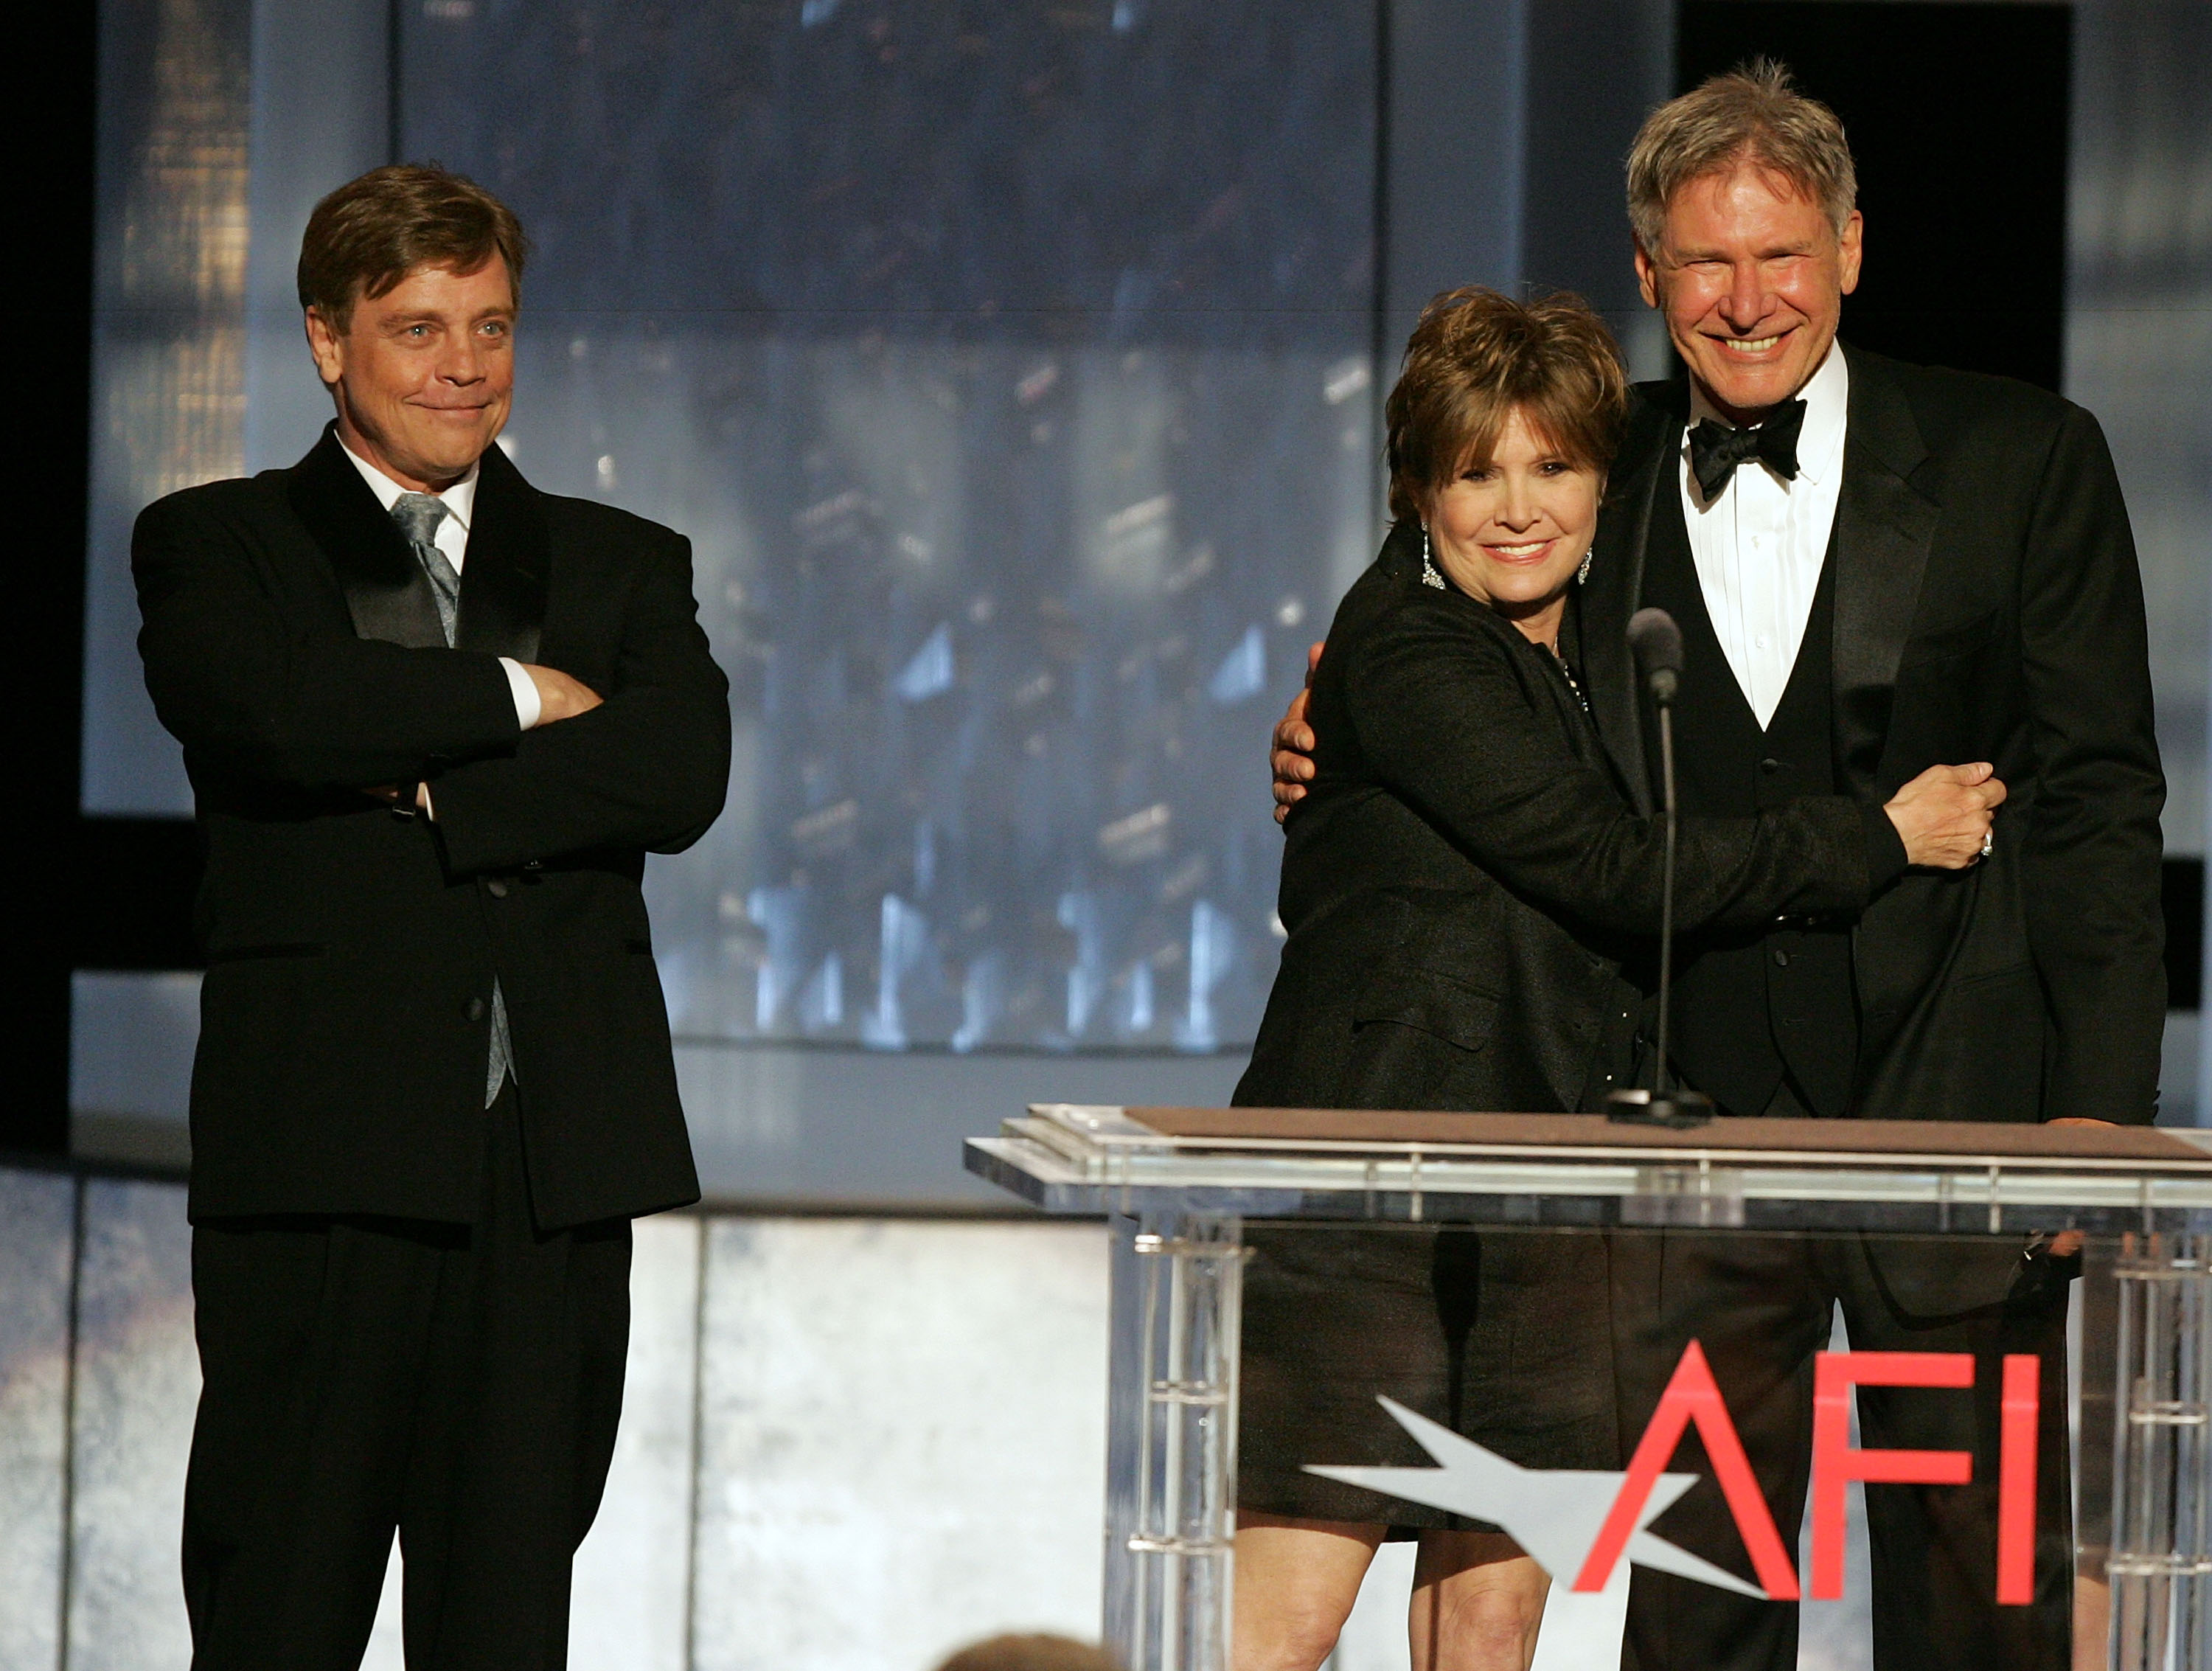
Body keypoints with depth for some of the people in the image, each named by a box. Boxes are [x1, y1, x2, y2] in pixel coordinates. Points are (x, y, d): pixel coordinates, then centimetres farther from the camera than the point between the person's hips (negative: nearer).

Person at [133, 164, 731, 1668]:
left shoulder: (623, 568, 17)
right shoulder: (217, 549, 9)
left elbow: (682, 771, -2)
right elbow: (271, 704, -13)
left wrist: (431, 797, -10)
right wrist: (518, 697, -3)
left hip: (556, 1155, 3)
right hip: (323, 1149, -3)